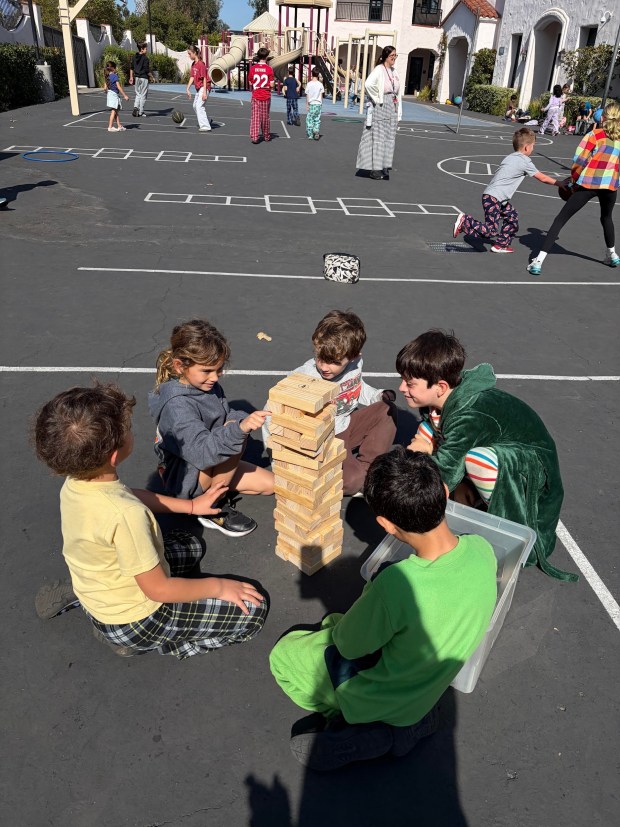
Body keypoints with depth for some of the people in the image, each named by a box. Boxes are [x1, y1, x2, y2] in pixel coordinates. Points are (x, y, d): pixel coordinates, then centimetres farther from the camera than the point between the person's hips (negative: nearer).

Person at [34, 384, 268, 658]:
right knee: (253, 610, -3)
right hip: (133, 620, -7)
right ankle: (146, 641, 1)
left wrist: (191, 505, 12)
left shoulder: (73, 484, -12)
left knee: (190, 545, 30)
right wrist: (217, 585, -11)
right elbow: (158, 589, -25)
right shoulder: (125, 515, -36)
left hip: (94, 593, 7)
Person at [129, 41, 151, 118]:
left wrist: (131, 77, 18)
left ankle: (136, 107, -3)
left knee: (138, 94, 17)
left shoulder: (134, 57, 7)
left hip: (136, 78, 6)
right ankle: (140, 112, 5)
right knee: (143, 95, 3)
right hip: (144, 78, -6)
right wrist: (150, 76, -3)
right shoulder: (145, 58, -13)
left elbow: (132, 68, 11)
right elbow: (147, 70, -17)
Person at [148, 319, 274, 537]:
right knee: (235, 430, -30)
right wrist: (240, 427, -55)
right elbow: (203, 452, -42)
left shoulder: (209, 386, -6)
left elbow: (228, 415, 8)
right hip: (184, 480, -8)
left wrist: (248, 418, -16)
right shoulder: (177, 405, -31)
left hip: (213, 465, 8)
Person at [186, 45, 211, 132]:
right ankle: (207, 121, 36)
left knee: (199, 106, -17)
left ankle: (206, 127, -16)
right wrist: (187, 89, 1)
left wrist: (204, 92, -24)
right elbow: (192, 77, 9)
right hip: (197, 88, 10)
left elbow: (204, 78, -19)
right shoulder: (193, 64, 10)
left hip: (203, 88, -10)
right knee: (195, 106, 20)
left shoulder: (201, 64, -16)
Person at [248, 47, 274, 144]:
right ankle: (266, 136, 24)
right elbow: (271, 84, -8)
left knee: (255, 117, 1)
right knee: (265, 117, 12)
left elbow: (250, 83, 3)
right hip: (266, 96, 0)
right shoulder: (269, 69, -8)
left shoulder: (253, 68, -3)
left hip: (255, 96, 1)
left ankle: (254, 137, -8)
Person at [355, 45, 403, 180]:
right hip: (380, 107, -7)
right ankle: (375, 169, 1)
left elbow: (398, 93, 16)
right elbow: (368, 84, -27)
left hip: (392, 108, 7)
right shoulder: (379, 70, -9)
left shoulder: (394, 72, 14)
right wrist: (376, 98, -17)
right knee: (378, 137, -4)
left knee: (389, 138, 7)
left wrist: (398, 113, 11)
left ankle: (384, 168, 13)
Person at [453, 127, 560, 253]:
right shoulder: (525, 161, -8)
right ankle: (464, 221, -11)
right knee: (491, 232, -13)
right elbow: (543, 178, -1)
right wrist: (559, 184, 10)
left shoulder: (511, 157, 16)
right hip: (493, 198, -10)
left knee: (512, 217, 20)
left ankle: (501, 244, 27)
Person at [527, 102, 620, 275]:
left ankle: (539, 260, -11)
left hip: (588, 183, -4)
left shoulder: (595, 135, 1)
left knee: (561, 219, -1)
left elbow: (579, 160, -4)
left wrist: (574, 179, 11)